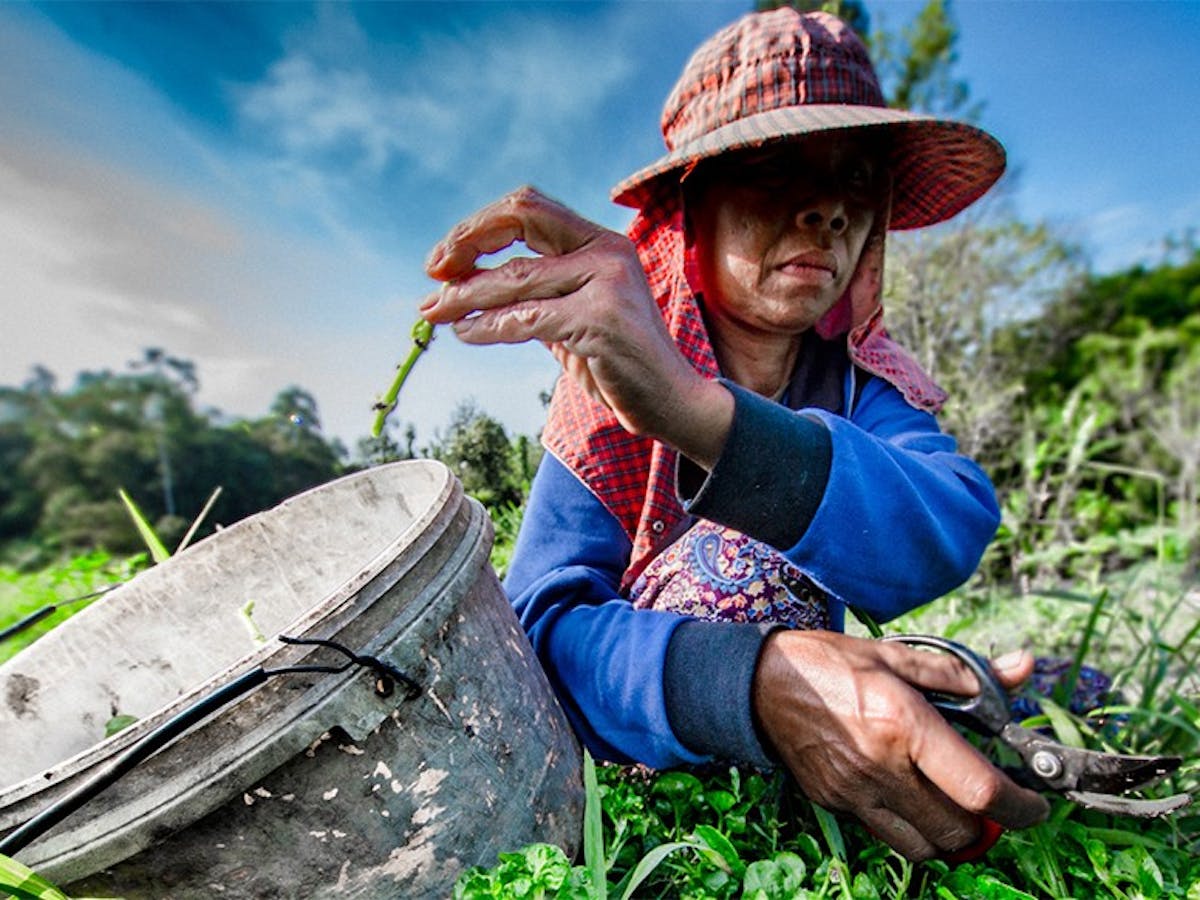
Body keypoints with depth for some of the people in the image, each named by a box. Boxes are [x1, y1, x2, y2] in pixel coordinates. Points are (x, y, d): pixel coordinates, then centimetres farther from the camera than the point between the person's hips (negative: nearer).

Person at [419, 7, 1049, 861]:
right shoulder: (613, 377, -14)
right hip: (628, 789, -1)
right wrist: (758, 680, -39)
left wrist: (693, 411, -42)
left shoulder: (863, 380, -6)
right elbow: (543, 620, -22)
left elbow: (949, 538, -26)